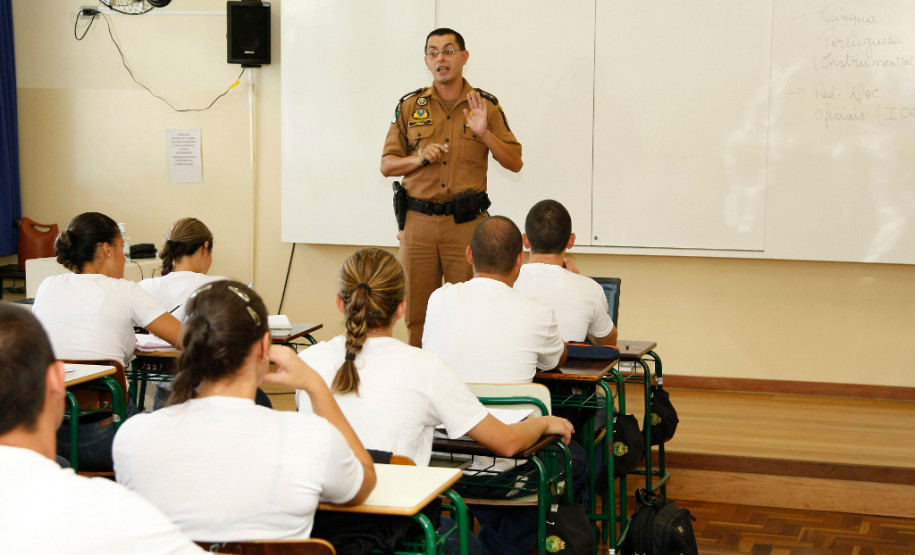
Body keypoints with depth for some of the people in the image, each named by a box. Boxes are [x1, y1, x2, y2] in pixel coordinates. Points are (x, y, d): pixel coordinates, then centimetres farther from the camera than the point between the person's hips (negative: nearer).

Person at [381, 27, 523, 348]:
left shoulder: (486, 106, 6)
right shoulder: (409, 106, 9)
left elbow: (515, 163, 3)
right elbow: (386, 166, 10)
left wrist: (484, 133, -12)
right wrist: (418, 158, -9)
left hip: (467, 223, -1)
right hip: (418, 222, 1)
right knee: (417, 310, 4)